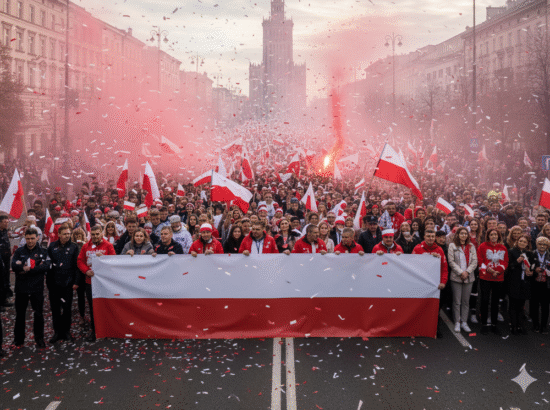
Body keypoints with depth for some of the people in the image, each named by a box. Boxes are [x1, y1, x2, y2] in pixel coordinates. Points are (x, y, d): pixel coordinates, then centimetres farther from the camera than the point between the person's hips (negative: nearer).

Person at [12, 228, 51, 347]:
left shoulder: (43, 252, 2)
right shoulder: (19, 251, 4)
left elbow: (46, 266, -13)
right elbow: (14, 265, -11)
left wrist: (28, 269, -19)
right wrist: (35, 267, -23)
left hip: (37, 288, -1)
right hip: (21, 288, 1)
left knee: (39, 314, 6)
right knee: (20, 314, 10)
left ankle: (39, 338, 19)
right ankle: (18, 339, 22)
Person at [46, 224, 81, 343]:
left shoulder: (74, 247, 0)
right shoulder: (52, 246, 5)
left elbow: (77, 265, -2)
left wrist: (77, 281, -8)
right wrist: (48, 280, -1)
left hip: (67, 283, -2)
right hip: (54, 283, 2)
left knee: (67, 307, 5)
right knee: (55, 308, 6)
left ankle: (66, 331, 17)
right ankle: (57, 331, 15)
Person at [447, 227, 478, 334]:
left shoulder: (471, 247, 10)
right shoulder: (452, 246, 1)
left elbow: (475, 262, 4)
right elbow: (451, 261, -5)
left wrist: (467, 272, -9)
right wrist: (461, 272, -12)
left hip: (469, 277, 3)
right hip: (456, 277, -3)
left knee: (466, 301, 7)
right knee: (457, 301, 0)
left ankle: (464, 322, 14)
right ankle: (457, 323, 7)